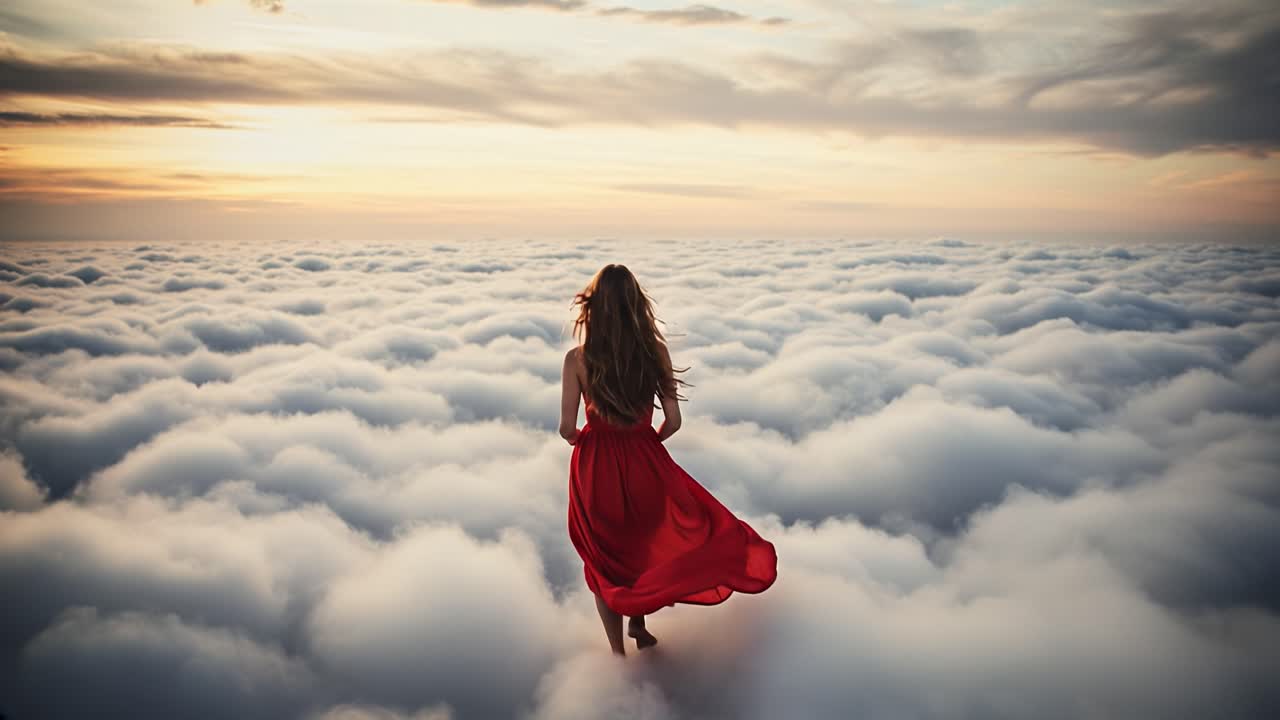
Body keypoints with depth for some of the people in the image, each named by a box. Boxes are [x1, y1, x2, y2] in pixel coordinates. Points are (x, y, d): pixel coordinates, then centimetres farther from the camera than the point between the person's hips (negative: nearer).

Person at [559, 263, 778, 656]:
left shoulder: (577, 358, -13)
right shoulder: (655, 350, -10)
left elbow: (568, 429, -13)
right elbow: (673, 421, -9)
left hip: (597, 465, -1)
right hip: (645, 461, 1)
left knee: (606, 556, 16)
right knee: (642, 545, 28)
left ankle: (617, 649, 25)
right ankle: (638, 625, 39)